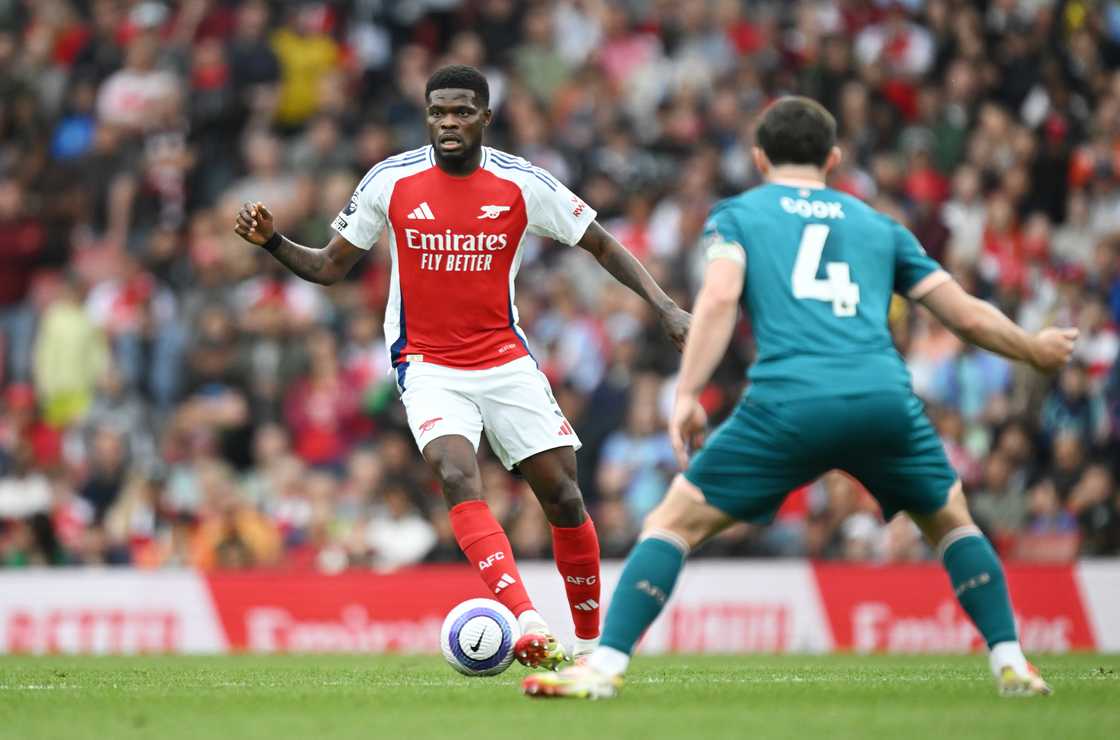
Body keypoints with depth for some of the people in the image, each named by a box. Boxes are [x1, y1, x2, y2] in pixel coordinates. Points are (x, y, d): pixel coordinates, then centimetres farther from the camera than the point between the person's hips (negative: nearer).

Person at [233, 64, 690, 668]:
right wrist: (272, 242, -12)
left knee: (564, 496, -3)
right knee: (457, 476, -27)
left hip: (506, 362, 1)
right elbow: (330, 266, 6)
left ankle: (589, 640, 16)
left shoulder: (522, 184, -6)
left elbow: (602, 246, 4)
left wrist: (664, 307, -6)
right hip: (426, 365, -1)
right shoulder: (390, 182, -4)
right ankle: (527, 621, -37)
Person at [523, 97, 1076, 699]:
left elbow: (720, 295, 0)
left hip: (788, 402, -2)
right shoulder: (880, 226, 27)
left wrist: (686, 394, -4)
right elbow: (967, 316, 26)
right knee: (951, 520, 29)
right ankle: (1010, 665, 20)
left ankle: (604, 667, -4)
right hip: (884, 398, 2)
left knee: (672, 523, 9)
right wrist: (1033, 350, 43)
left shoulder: (738, 214, 20)